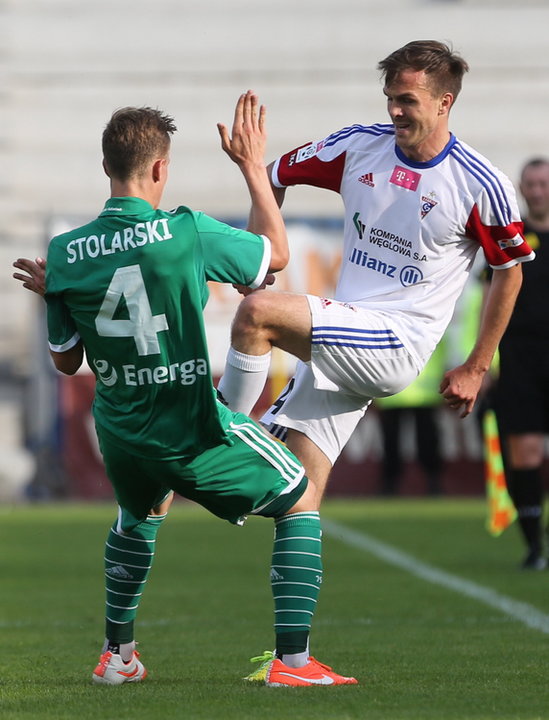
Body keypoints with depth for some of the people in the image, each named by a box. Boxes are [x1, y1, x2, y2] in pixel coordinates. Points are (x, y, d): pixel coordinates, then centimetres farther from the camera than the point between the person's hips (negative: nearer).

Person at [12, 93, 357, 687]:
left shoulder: (64, 255, -7)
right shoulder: (186, 232, -19)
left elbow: (66, 361, 5)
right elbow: (276, 254, 0)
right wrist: (253, 165, 8)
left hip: (121, 433, 5)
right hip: (196, 434, -5)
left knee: (138, 515, 38)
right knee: (300, 503, 14)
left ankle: (117, 654, 38)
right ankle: (292, 659, 2)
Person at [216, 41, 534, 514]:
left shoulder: (482, 186, -7)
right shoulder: (359, 146, 4)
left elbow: (510, 273, 4)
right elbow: (276, 176, 19)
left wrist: (476, 368, 4)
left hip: (400, 342, -5)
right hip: (340, 344, 5)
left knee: (257, 313, -26)